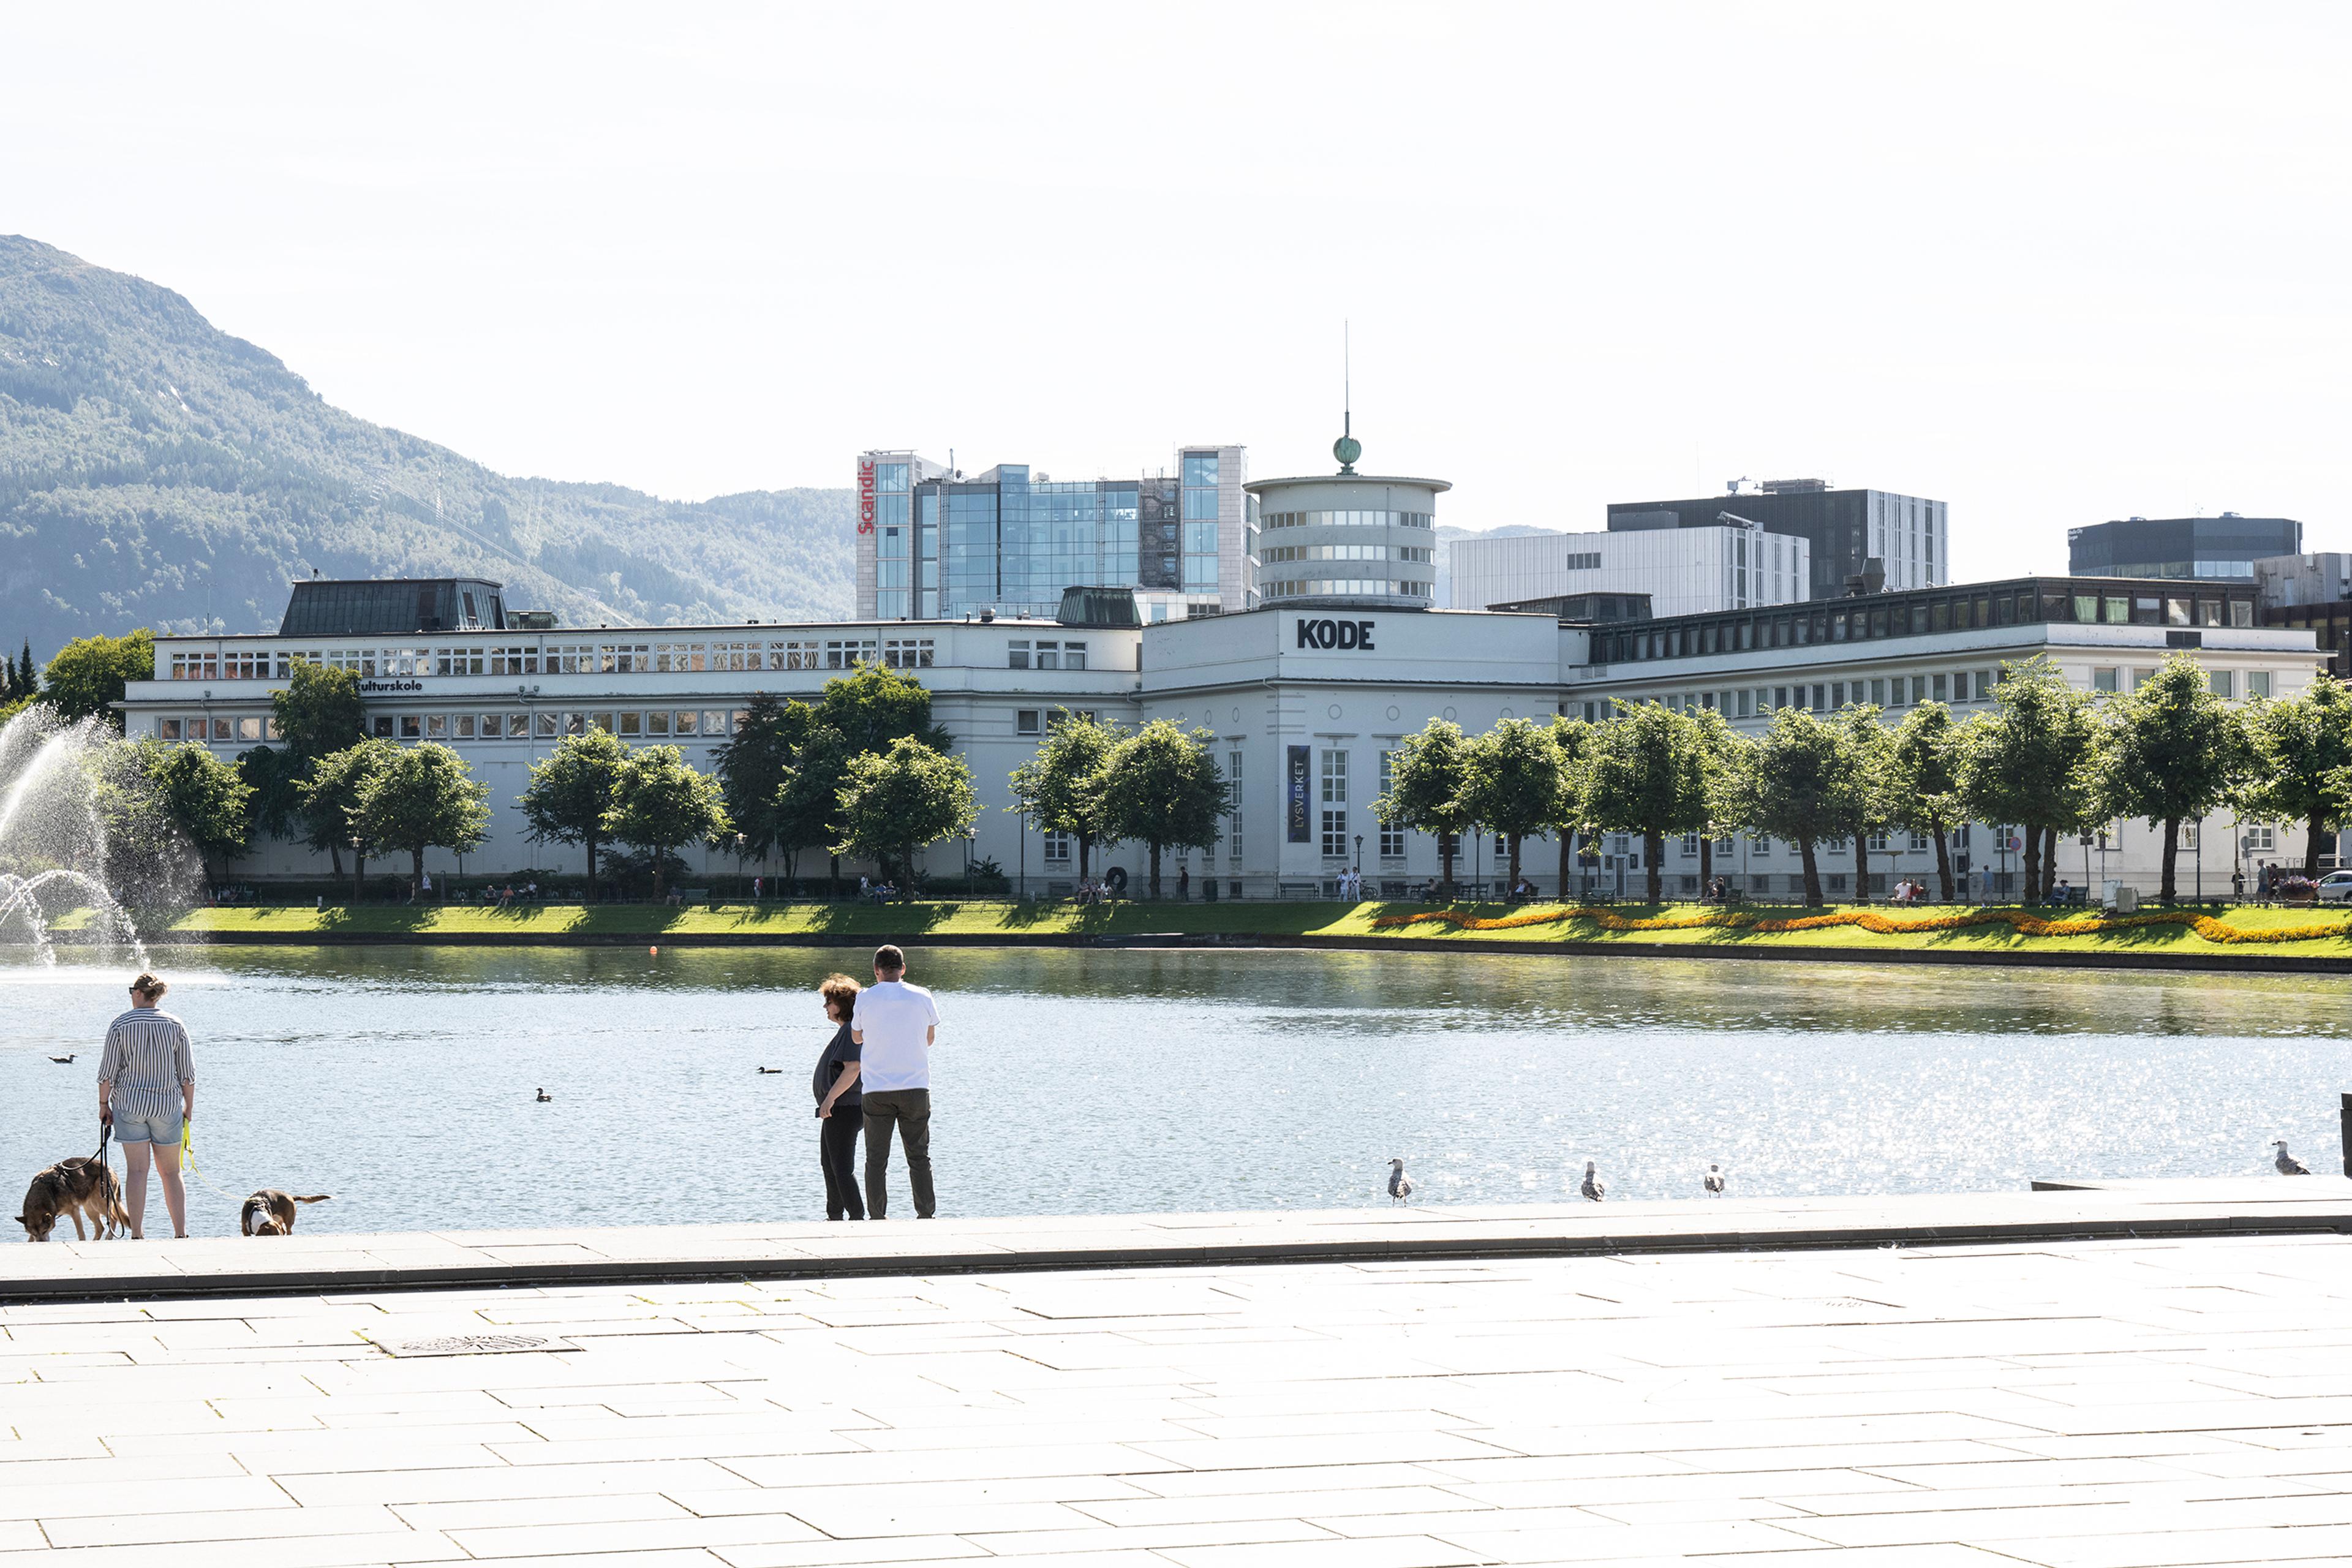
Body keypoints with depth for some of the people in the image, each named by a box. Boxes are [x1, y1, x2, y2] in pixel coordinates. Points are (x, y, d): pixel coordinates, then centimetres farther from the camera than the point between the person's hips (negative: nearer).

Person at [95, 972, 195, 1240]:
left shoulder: (120, 1025, -5)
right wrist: (189, 1107, 12)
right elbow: (187, 1073, 2)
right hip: (167, 1105, 1)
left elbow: (108, 1072, -4)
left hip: (129, 1104, -1)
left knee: (138, 1171, 0)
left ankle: (137, 1236, -3)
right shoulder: (176, 1026, 0)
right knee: (171, 1172, 9)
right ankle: (181, 1235, 5)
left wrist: (104, 1104, 6)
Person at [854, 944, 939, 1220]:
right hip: (915, 1087, 1)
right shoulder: (922, 997, -2)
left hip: (876, 1090, -1)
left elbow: (856, 1037, 13)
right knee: (919, 1156, 7)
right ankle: (926, 1215, 4)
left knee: (876, 1159, 5)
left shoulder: (865, 999, -4)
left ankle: (877, 1218, 2)